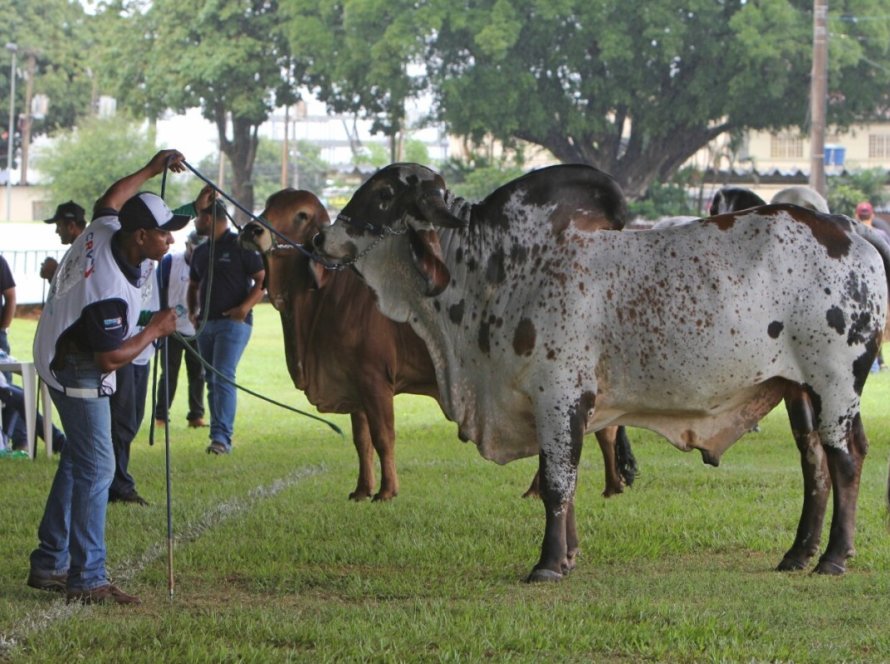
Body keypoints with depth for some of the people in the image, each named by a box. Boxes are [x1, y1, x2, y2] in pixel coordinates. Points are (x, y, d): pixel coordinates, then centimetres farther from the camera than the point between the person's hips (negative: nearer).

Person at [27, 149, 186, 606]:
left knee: (78, 459, 16)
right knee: (96, 467, -11)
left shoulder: (102, 232, -8)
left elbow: (110, 200, 17)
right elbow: (111, 358, -27)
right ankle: (87, 579, -12)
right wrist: (154, 331, -14)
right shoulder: (112, 290, -33)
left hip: (58, 359, 10)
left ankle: (49, 565, 21)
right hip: (79, 374, -10)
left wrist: (150, 170, 16)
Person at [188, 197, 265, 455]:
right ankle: (218, 434, 14)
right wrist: (192, 311, 8)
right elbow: (193, 286, 27)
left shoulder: (241, 246, -5)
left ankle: (222, 437, -23)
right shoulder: (201, 252, 17)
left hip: (233, 321, -8)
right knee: (211, 381, 9)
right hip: (206, 323, 8)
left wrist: (245, 306, -21)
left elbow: (262, 279, -8)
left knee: (224, 378, -17)